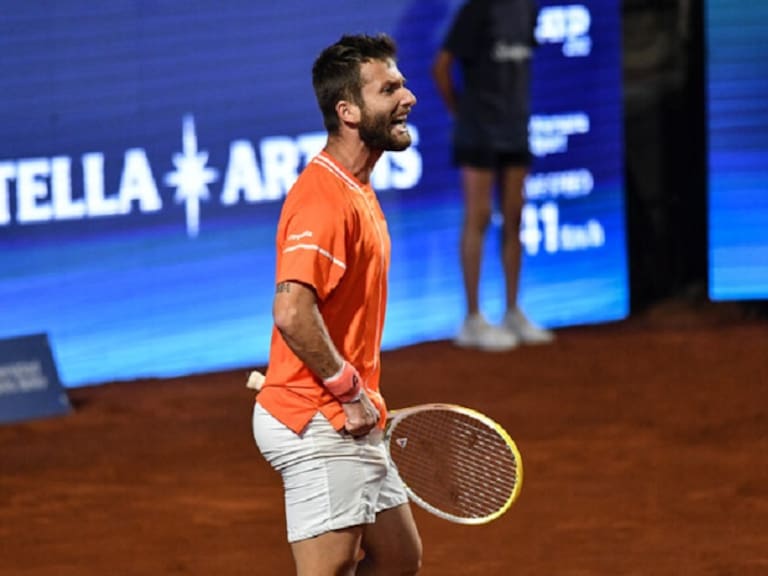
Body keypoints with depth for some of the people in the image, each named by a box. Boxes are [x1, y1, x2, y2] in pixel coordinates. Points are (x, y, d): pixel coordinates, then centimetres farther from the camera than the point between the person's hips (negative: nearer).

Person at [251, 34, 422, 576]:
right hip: (321, 428, -10)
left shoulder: (356, 190, 14)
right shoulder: (324, 196, -20)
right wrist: (350, 389, -21)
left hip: (351, 428, 10)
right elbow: (292, 312, -31)